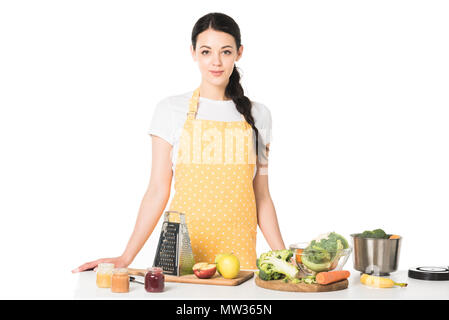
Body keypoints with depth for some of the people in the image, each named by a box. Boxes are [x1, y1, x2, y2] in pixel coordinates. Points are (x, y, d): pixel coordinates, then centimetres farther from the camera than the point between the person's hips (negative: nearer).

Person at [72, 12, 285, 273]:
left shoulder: (257, 115, 7)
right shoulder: (171, 110, 1)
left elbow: (261, 197, 9)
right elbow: (158, 191, -1)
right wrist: (126, 258, -7)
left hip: (239, 252, 2)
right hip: (183, 252, -1)